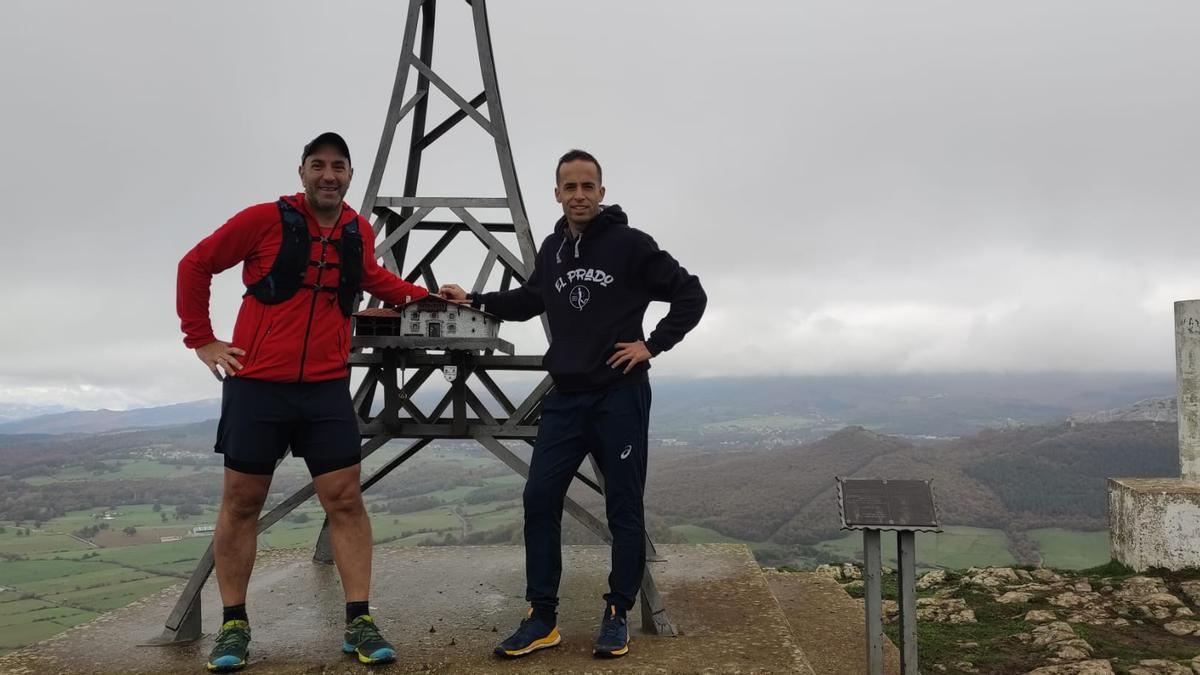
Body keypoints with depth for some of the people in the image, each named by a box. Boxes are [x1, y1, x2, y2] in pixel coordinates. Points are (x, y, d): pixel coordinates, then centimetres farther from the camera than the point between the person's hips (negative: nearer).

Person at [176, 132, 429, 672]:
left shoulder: (359, 232, 7)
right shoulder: (265, 220, -6)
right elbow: (196, 265, 4)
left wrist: (422, 296, 18)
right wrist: (200, 339, 0)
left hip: (326, 389, 3)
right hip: (256, 384, -3)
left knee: (345, 501, -1)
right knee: (241, 504, 5)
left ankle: (359, 623, 7)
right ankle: (234, 625, 19)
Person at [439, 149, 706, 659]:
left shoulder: (630, 244, -6)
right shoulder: (552, 249, 10)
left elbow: (691, 296, -4)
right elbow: (529, 300, 27)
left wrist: (652, 345, -9)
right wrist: (473, 300, 19)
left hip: (620, 396, -5)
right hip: (565, 397, 5)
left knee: (623, 508, 3)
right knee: (540, 501, 1)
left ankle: (617, 615, 17)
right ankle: (542, 617, 11)